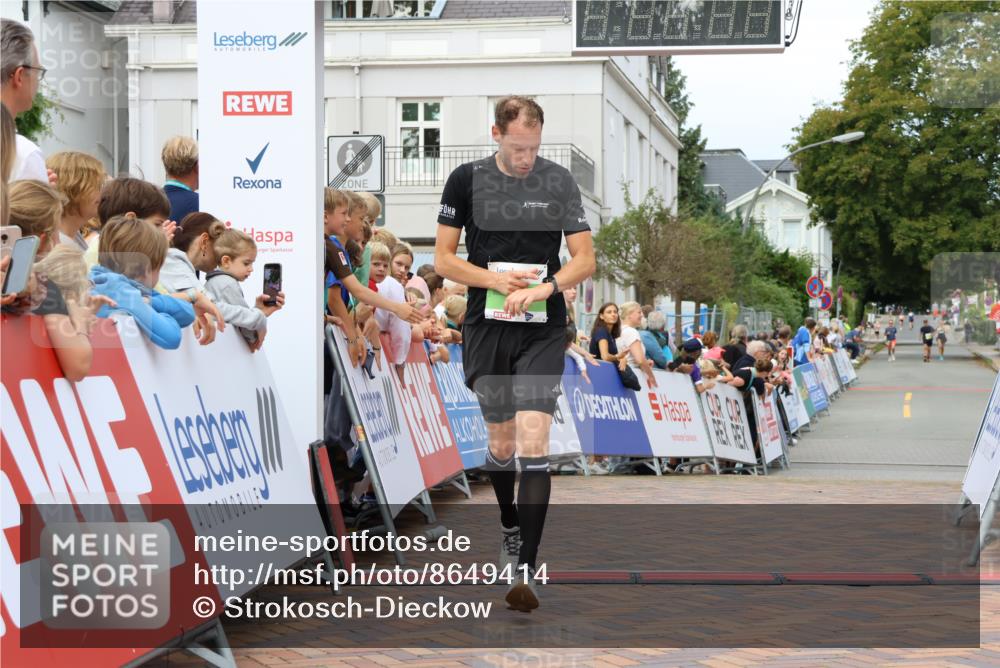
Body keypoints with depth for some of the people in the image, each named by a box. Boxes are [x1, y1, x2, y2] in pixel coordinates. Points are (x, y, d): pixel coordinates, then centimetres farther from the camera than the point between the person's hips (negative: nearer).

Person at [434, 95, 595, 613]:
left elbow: (584, 259, -1)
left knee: (532, 441, -13)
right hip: (486, 330, 1)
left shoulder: (560, 181, -2)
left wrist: (541, 289, -19)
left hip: (542, 331, -1)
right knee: (502, 443, 12)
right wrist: (497, 280, -14)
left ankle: (526, 569, -13)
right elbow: (443, 259, 1)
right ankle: (509, 524, 41)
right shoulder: (466, 180, -1)